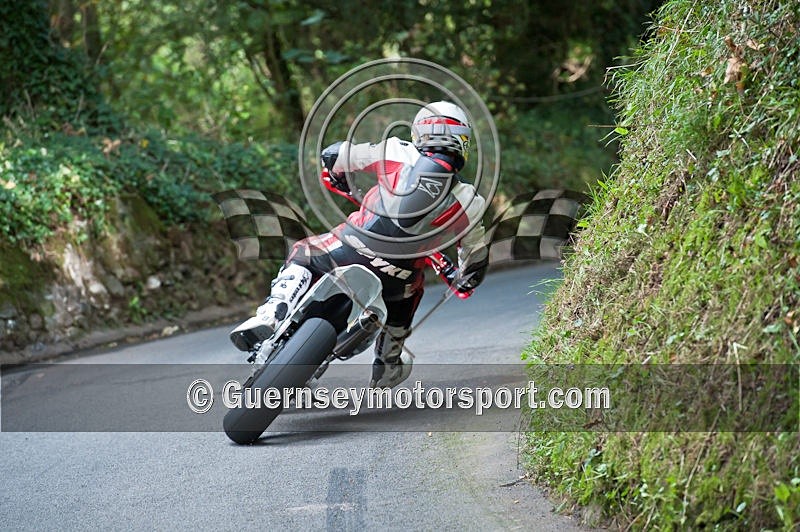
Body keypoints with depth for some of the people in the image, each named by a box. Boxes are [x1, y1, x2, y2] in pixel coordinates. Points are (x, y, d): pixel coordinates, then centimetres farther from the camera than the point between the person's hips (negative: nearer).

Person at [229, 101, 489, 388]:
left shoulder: (398, 154, 0)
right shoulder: (469, 203, 3)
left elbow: (333, 155, 9)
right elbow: (476, 259, 17)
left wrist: (339, 181, 32)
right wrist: (464, 282, 40)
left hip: (348, 252, -1)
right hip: (391, 279, 1)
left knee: (302, 254, 29)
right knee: (407, 291, 37)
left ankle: (273, 313, 3)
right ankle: (386, 368, 47)